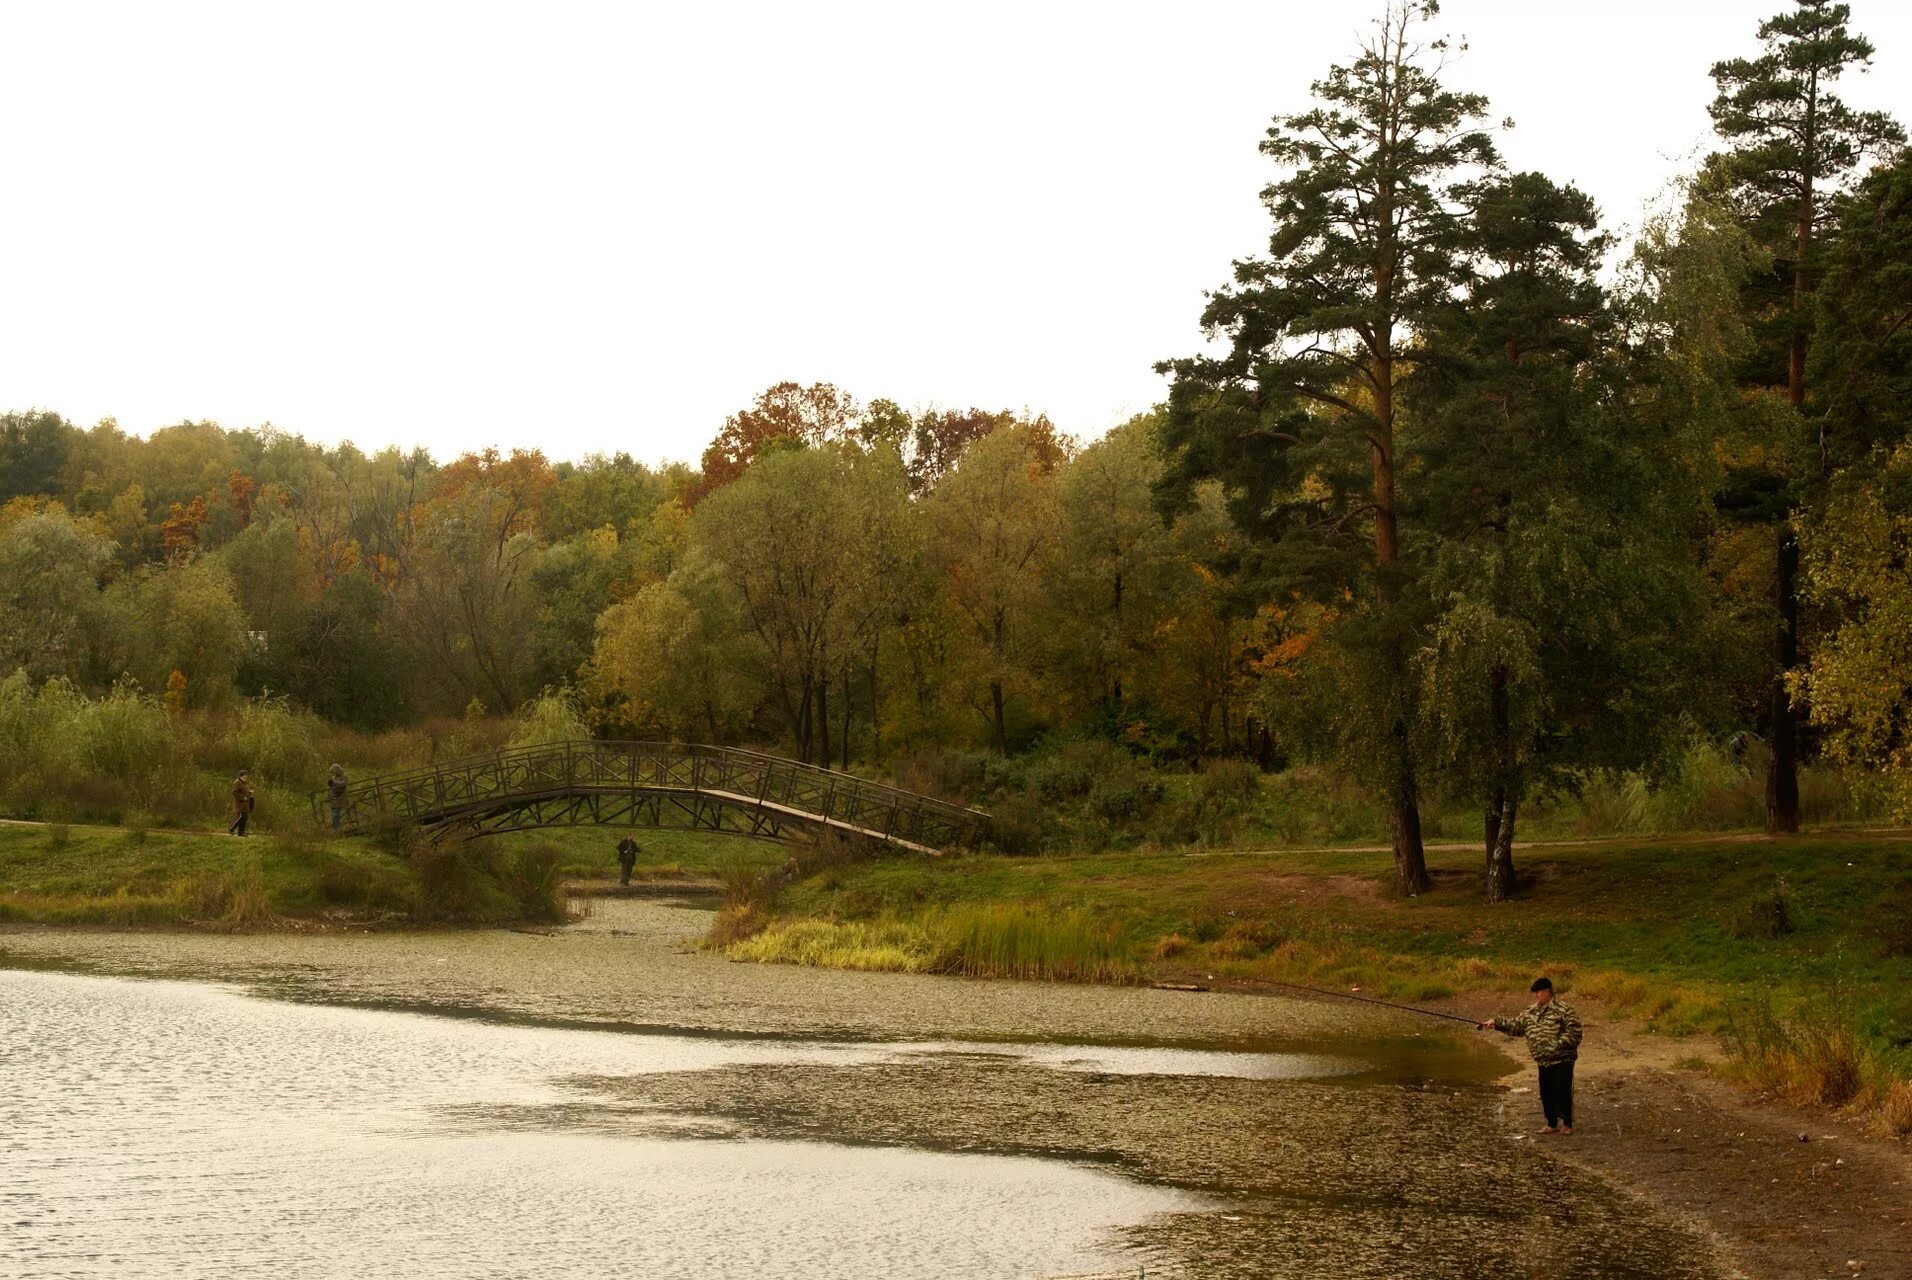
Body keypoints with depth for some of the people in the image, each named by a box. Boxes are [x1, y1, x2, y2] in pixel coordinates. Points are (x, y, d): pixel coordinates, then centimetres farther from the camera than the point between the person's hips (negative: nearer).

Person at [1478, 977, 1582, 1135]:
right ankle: (1552, 1124, 21)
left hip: (1562, 1060, -7)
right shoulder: (1531, 1012, 9)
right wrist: (1495, 1022, 4)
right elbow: (1516, 1025, 13)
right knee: (1546, 1093, 11)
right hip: (1544, 1062, 7)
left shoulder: (1562, 1010, -13)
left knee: (1562, 1091, -3)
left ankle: (1567, 1124, 9)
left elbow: (1574, 1032, -16)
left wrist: (1558, 1044, -23)